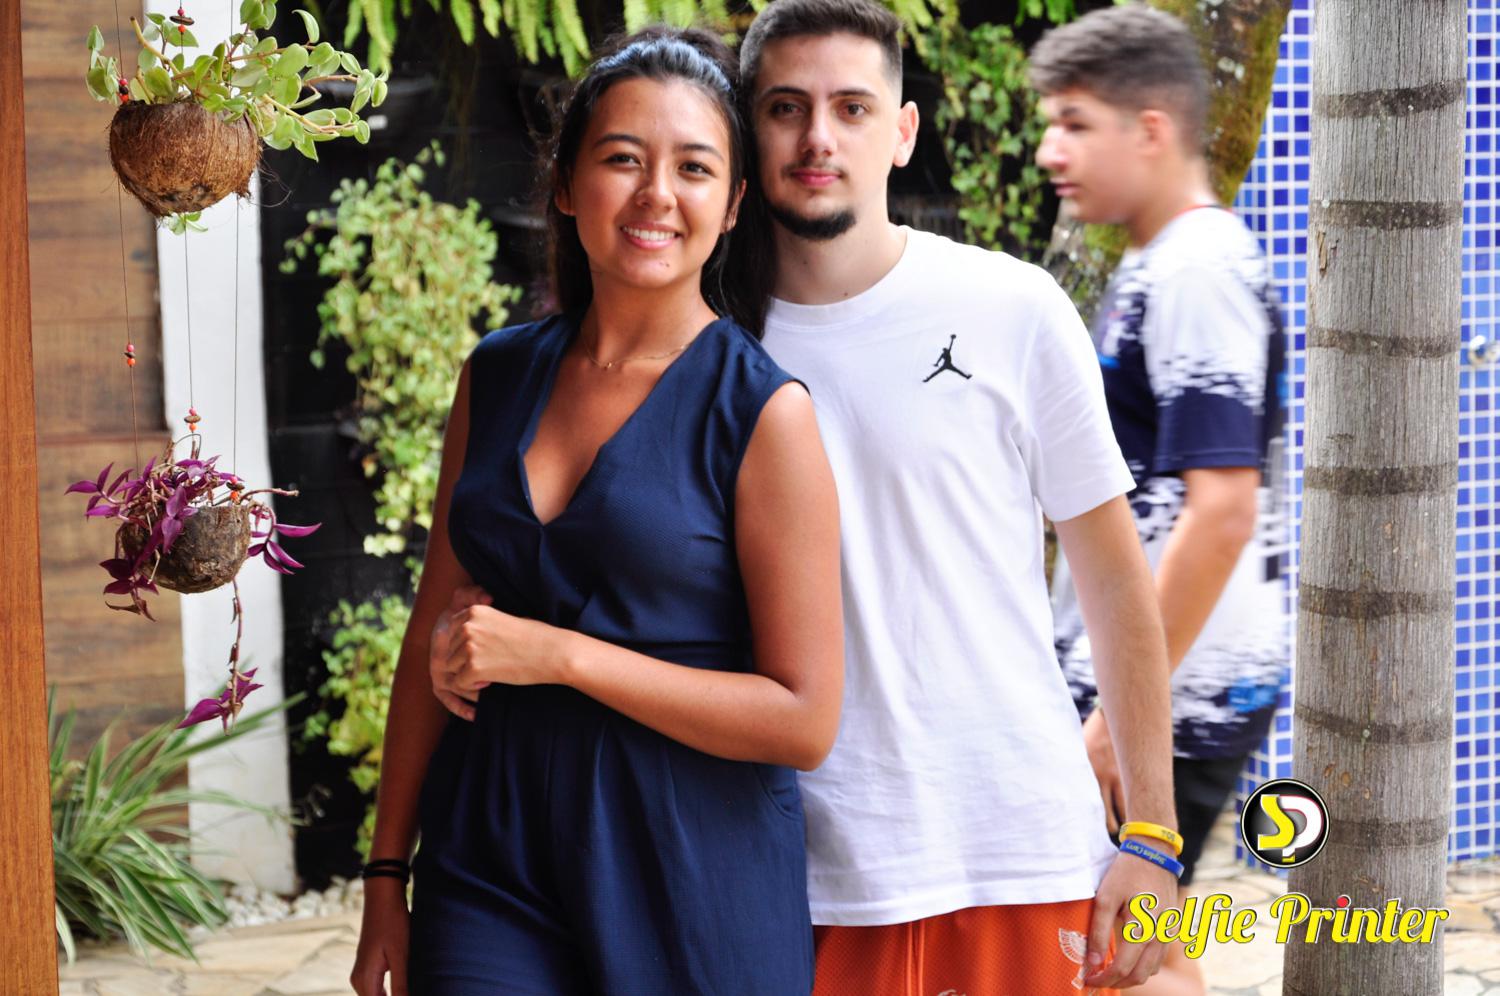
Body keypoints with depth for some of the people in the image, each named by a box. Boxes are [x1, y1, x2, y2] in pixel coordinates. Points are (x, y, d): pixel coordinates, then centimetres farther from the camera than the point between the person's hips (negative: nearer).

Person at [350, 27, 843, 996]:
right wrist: (386, 879, 11)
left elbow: (803, 718, -11)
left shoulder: (762, 412, -8)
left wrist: (558, 655, -15)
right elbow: (437, 635, 12)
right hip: (490, 871, 3)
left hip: (694, 888, -3)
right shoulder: (498, 377, 6)